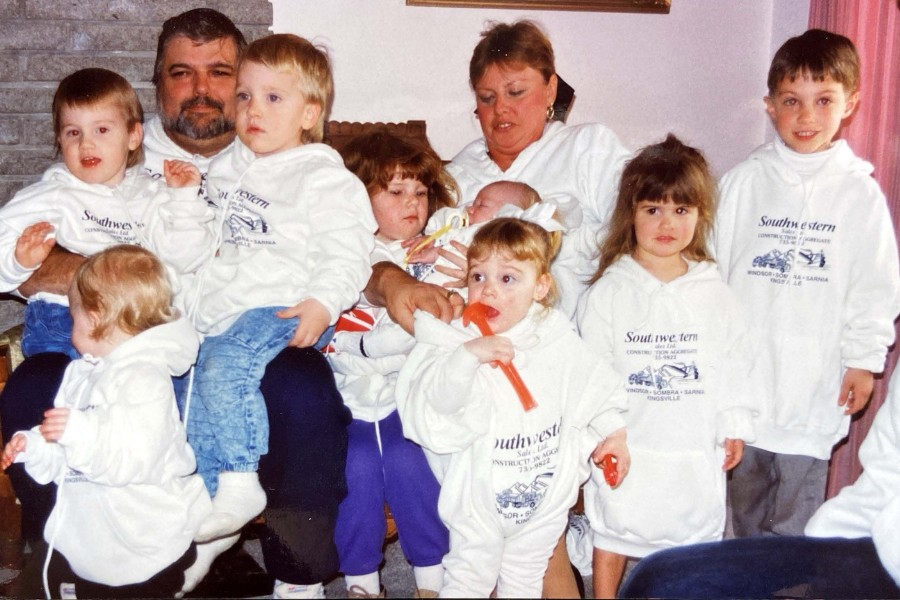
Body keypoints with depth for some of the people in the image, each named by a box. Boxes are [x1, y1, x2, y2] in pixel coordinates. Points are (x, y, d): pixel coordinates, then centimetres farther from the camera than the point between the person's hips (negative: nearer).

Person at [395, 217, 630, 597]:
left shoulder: (558, 340, -5)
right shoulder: (457, 340, -18)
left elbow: (595, 387, 9)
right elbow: (436, 399, -32)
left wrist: (612, 432, 7)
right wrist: (468, 354, -44)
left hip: (545, 495, 3)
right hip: (480, 495, -3)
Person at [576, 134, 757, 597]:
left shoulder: (715, 294, 3)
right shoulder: (608, 292, -5)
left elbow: (733, 364, 6)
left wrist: (734, 427, 5)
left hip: (695, 447, 2)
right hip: (627, 444, -2)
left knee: (695, 534, 13)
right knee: (612, 533, 11)